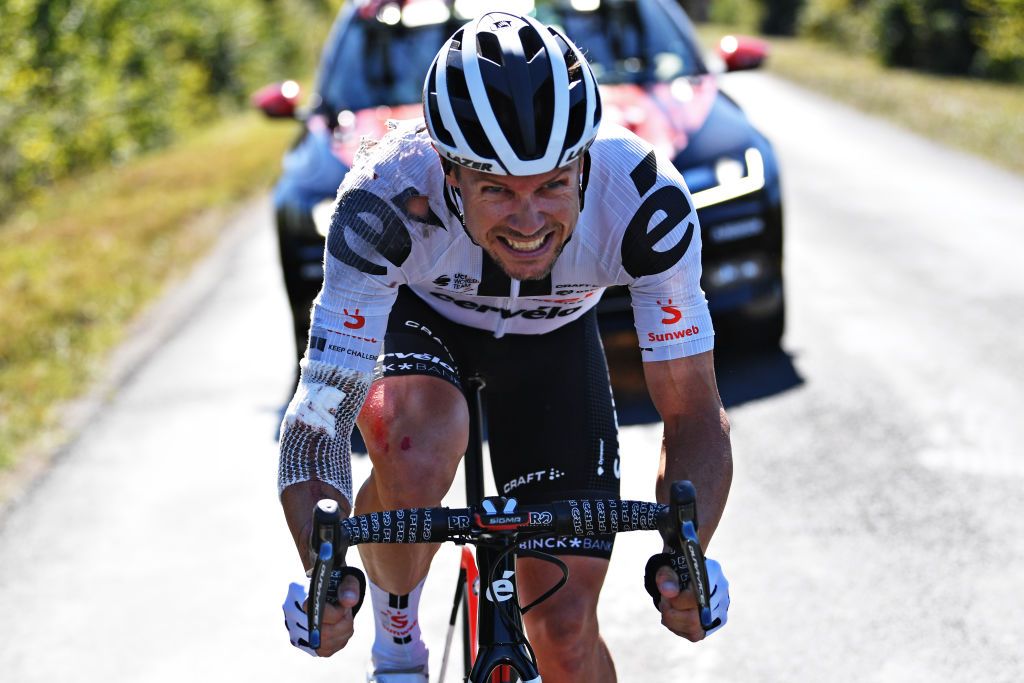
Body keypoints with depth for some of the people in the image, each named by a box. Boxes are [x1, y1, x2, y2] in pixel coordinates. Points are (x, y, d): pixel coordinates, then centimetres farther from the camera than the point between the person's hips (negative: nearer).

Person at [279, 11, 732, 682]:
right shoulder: (388, 199, -39)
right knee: (414, 454, -36)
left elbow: (694, 413, -28)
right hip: (416, 313, -1)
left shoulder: (644, 203, -35)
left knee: (566, 626, -6)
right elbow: (321, 408, -36)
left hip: (553, 336, 1)